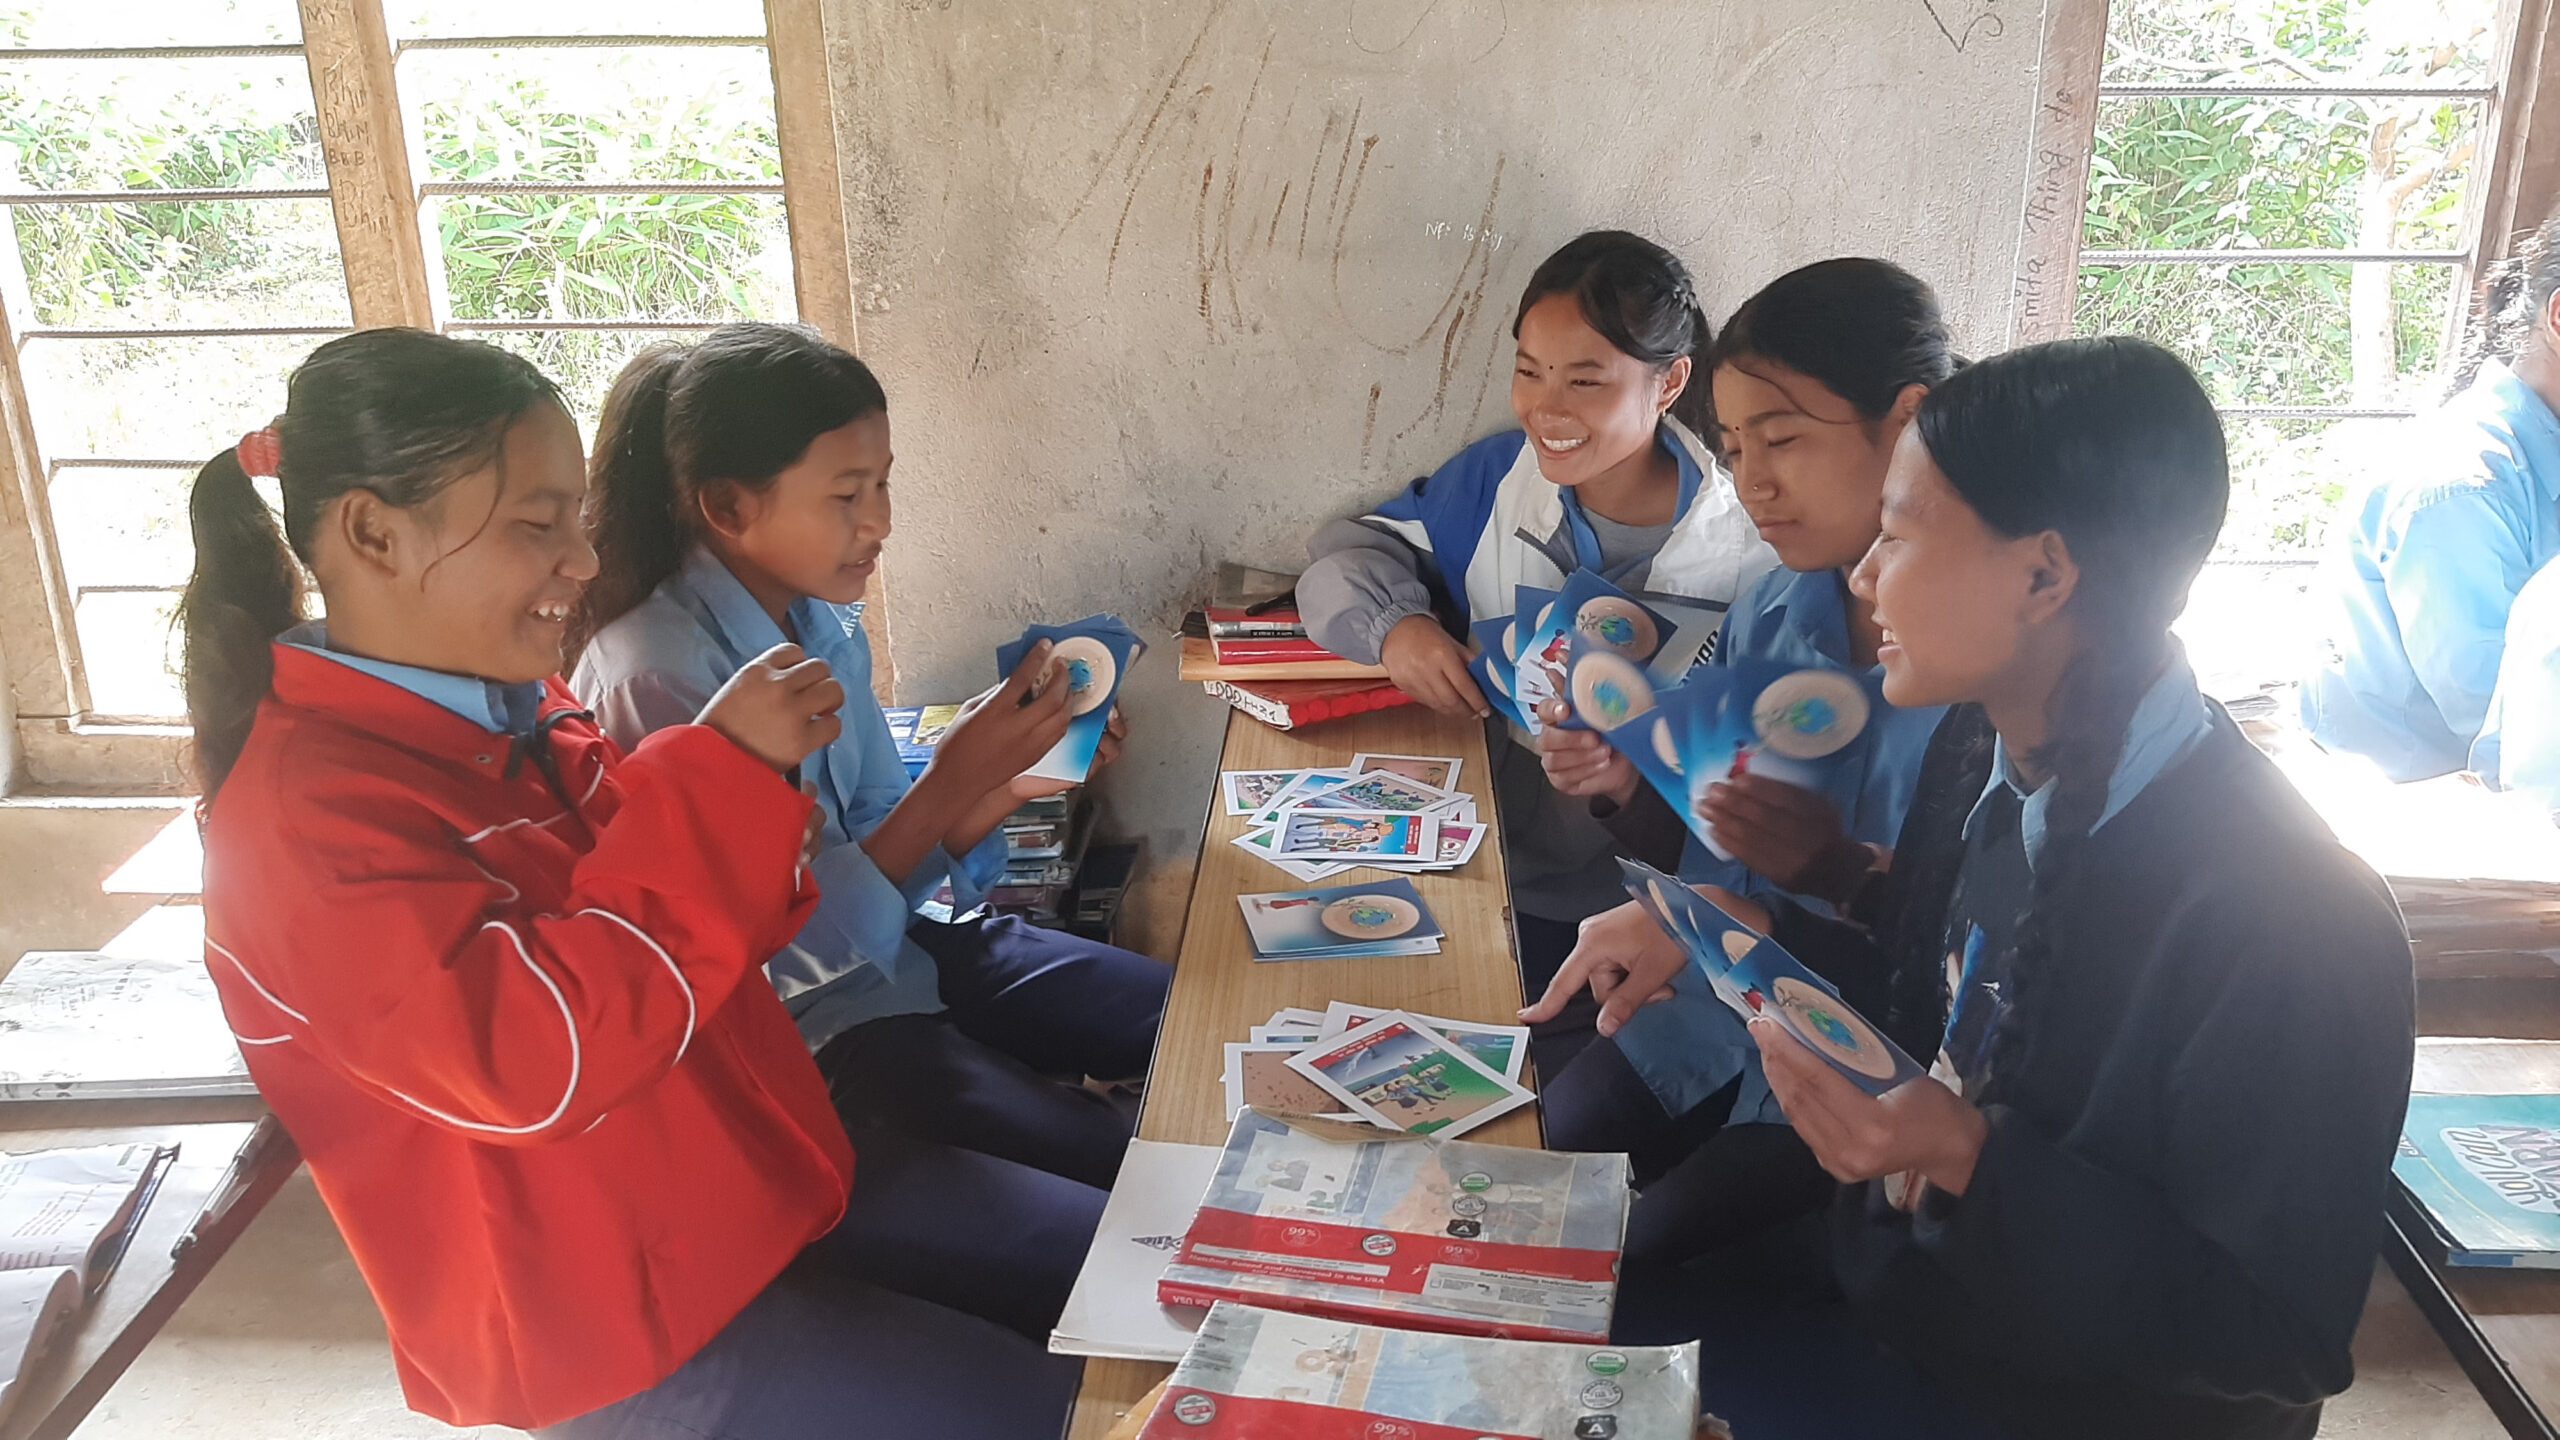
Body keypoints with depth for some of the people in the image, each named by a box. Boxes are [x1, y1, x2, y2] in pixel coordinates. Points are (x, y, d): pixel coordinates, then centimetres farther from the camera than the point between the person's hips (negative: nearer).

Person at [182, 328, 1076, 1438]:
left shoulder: (506, 713, 3)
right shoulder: (308, 813, -23)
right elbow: (537, 1061, -32)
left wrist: (747, 778, -9)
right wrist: (719, 773, -30)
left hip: (746, 1197, 9)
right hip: (622, 1336, -8)